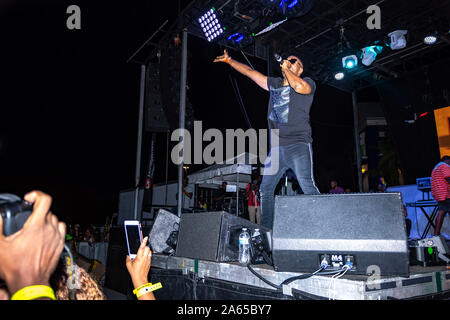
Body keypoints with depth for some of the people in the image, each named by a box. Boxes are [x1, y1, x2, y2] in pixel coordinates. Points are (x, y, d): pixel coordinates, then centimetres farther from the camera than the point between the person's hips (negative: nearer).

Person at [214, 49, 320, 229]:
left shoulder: (308, 82, 7)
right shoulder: (275, 84, 22)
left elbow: (299, 86, -18)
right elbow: (250, 72, 29)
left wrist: (286, 69, -1)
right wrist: (228, 60, 32)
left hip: (299, 145, -5)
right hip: (276, 148, 6)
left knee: (308, 186, -18)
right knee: (266, 189, 3)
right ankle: (266, 230, 10)